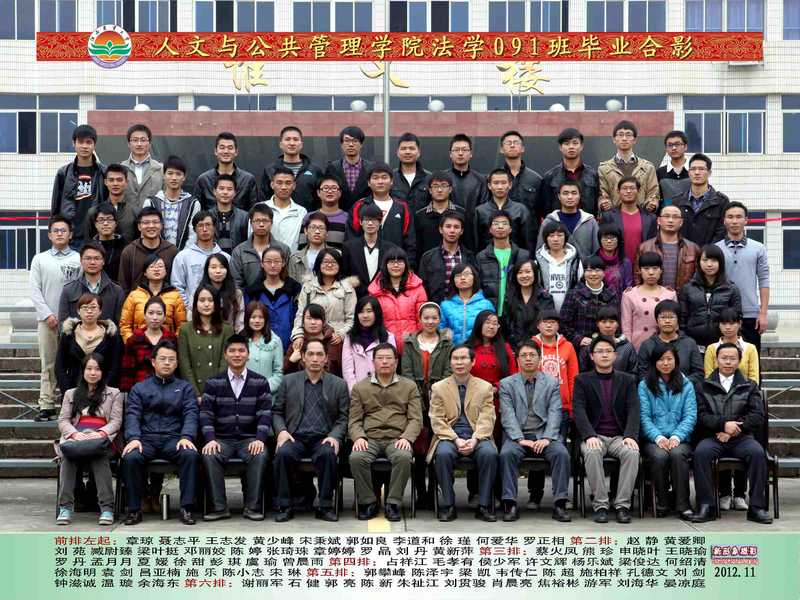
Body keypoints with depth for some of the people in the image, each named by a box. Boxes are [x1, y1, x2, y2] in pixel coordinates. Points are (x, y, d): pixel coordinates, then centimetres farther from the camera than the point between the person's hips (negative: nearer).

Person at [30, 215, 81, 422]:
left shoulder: (79, 259, 4)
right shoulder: (40, 259, 10)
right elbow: (35, 290, 5)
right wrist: (47, 314, -5)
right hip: (47, 319, 1)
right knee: (48, 364, 3)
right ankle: (46, 405, 5)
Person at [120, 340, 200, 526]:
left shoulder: (185, 388, 19)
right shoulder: (139, 388, 20)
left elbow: (191, 415, 5)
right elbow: (132, 416, 5)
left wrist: (186, 437, -16)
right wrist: (134, 438, -15)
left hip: (173, 439, 0)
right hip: (146, 438, 0)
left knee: (191, 454, -32)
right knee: (130, 457, -31)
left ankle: (187, 507, -26)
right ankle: (134, 509, -18)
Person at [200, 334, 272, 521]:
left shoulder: (260, 382, 8)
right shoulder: (213, 383, 9)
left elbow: (265, 414, 0)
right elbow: (206, 414, 2)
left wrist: (260, 439, -16)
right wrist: (210, 439, -15)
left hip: (250, 439, -1)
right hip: (222, 439, 1)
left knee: (260, 456, -32)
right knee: (209, 456, -31)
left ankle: (252, 506, -22)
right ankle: (219, 507, -22)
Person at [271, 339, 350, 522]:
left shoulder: (339, 385, 12)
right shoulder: (288, 381, 14)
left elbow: (343, 418, 8)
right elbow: (277, 412, 12)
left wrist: (334, 436, -10)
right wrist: (281, 431, -7)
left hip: (323, 438, -1)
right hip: (295, 437, 1)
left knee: (328, 454, -34)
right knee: (283, 453, -32)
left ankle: (325, 506, -22)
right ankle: (284, 506, -20)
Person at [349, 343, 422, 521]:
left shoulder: (409, 386, 14)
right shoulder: (360, 388, 16)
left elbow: (416, 419, 7)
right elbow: (354, 420, 11)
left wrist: (406, 438, -12)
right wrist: (358, 437, -10)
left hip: (397, 439, -1)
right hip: (370, 439, 1)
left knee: (404, 457, -35)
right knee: (356, 458, -32)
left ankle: (393, 503, -20)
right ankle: (368, 502, -14)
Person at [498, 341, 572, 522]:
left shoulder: (552, 383, 13)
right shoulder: (506, 384, 10)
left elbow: (554, 413, 2)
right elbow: (508, 415, -1)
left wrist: (547, 438, -15)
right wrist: (520, 439, -16)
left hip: (544, 435, 1)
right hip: (517, 436, -1)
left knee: (561, 453, -28)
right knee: (507, 454, -31)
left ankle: (559, 504, -23)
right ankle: (510, 504, -27)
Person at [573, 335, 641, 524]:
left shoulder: (627, 380, 13)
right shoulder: (582, 380, 9)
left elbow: (634, 410, 1)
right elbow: (579, 410, -5)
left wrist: (631, 436, -17)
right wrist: (590, 435, -22)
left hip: (620, 436, 1)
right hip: (594, 436, -1)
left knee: (632, 453, -32)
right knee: (592, 453, -35)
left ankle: (622, 505, -25)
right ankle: (600, 505, -28)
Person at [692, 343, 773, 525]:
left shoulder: (750, 387, 17)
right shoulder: (705, 386, 14)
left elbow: (757, 416, 5)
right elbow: (701, 415, 2)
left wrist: (732, 430, -9)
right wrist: (723, 424, -15)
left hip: (741, 437, 1)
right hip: (713, 438, -1)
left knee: (757, 452, -31)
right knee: (701, 452, -33)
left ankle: (757, 507, -23)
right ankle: (706, 506, -28)